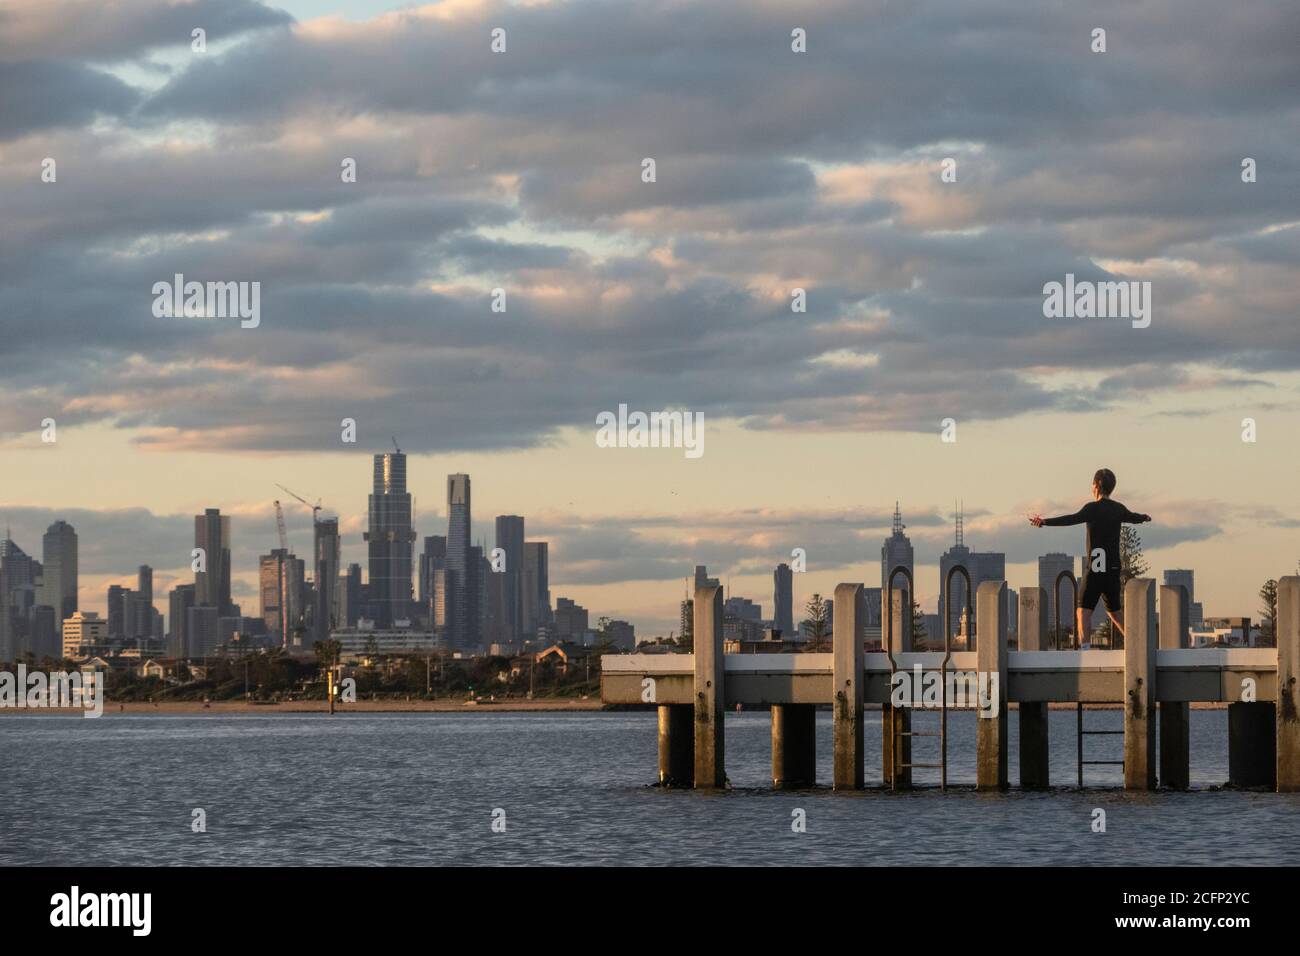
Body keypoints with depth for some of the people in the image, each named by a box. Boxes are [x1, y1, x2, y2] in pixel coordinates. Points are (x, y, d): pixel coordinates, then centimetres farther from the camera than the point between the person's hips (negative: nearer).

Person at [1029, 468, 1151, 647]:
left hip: (1095, 569, -6)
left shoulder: (1093, 508, -10)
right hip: (1113, 569, 6)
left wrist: (1045, 522, -38)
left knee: (1083, 611, -10)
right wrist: (1145, 517, 58)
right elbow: (1134, 518, 33)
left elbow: (1073, 519, -27)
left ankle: (1084, 646, -26)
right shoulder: (1118, 509, 11)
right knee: (1115, 611, 20)